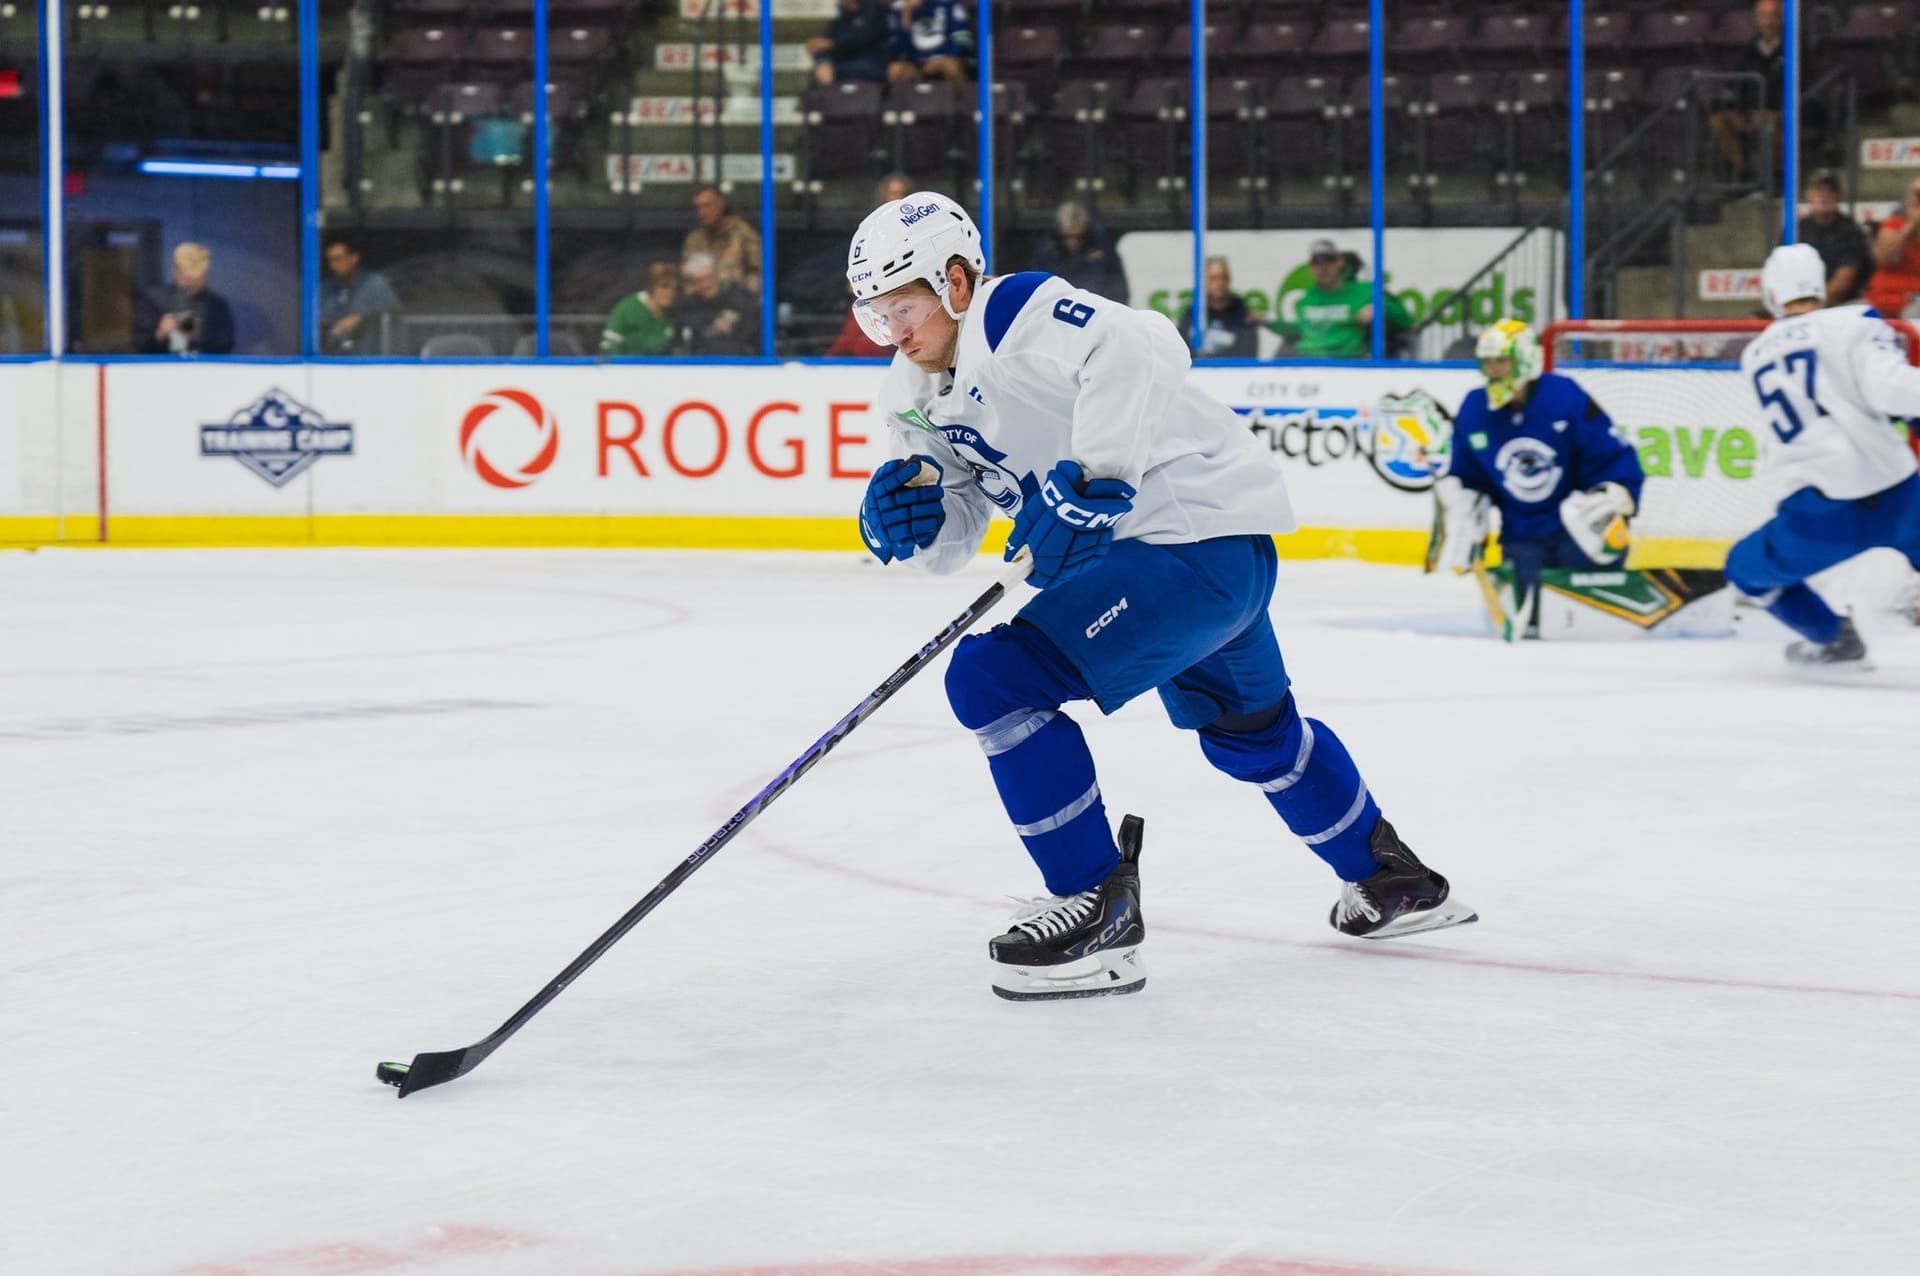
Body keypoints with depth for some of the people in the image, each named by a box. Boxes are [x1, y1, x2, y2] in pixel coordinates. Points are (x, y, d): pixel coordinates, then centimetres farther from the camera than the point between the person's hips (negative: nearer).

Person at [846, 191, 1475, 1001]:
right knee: (1252, 734, 31)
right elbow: (956, 535, 7)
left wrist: (1095, 478, -40)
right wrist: (912, 516, -14)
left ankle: (1099, 908, -13)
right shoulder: (918, 398, 9)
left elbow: (1140, 349, -36)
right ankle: (1391, 880, 52)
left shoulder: (1012, 315, -20)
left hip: (1204, 538, -11)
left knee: (994, 681, -20)